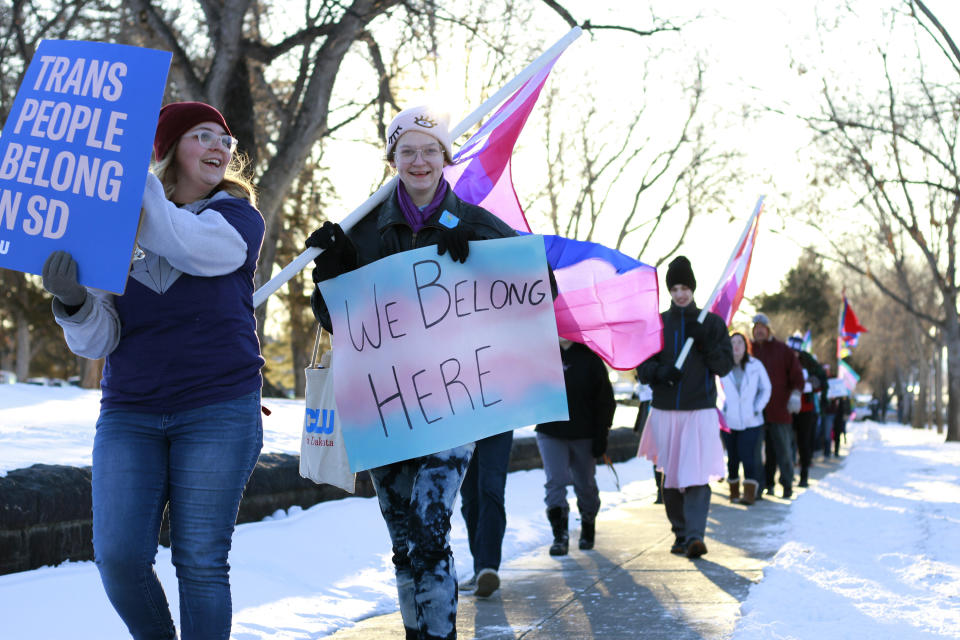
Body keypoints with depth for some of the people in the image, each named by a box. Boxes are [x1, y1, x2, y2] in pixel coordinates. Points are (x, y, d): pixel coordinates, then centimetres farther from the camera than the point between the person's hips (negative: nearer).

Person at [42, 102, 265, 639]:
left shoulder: (239, 217, 3)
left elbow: (188, 244, -21)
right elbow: (99, 341, 3)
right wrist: (74, 302, -19)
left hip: (218, 409, -1)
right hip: (130, 413, 2)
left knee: (201, 561, -4)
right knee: (118, 556, -8)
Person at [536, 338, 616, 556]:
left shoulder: (589, 358, -1)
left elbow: (605, 399, 1)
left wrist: (601, 435, -4)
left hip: (583, 435, -1)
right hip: (550, 433, 1)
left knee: (585, 485, 11)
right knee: (555, 481, -10)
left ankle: (588, 530, 32)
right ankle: (560, 535, -7)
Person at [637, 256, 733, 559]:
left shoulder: (712, 323, 6)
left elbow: (725, 366, 4)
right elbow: (642, 367, 7)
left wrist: (705, 342, -12)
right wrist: (660, 372, -15)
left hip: (700, 411, -2)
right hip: (665, 411, 2)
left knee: (697, 475, -14)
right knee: (670, 476, 5)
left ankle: (695, 536, -19)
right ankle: (680, 533, 17)